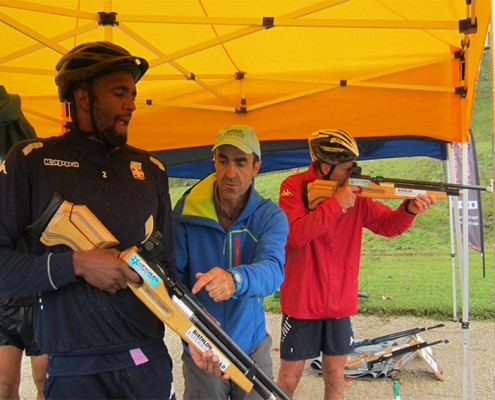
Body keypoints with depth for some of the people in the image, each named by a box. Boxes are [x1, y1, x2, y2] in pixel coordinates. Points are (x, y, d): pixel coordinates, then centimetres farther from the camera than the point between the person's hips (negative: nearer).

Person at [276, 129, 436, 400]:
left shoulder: (355, 193, 2)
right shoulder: (294, 186, -9)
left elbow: (387, 225, 5)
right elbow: (294, 234, -22)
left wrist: (408, 210, -16)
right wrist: (336, 203, -23)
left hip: (340, 304, 4)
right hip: (301, 302, -3)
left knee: (335, 378, 13)